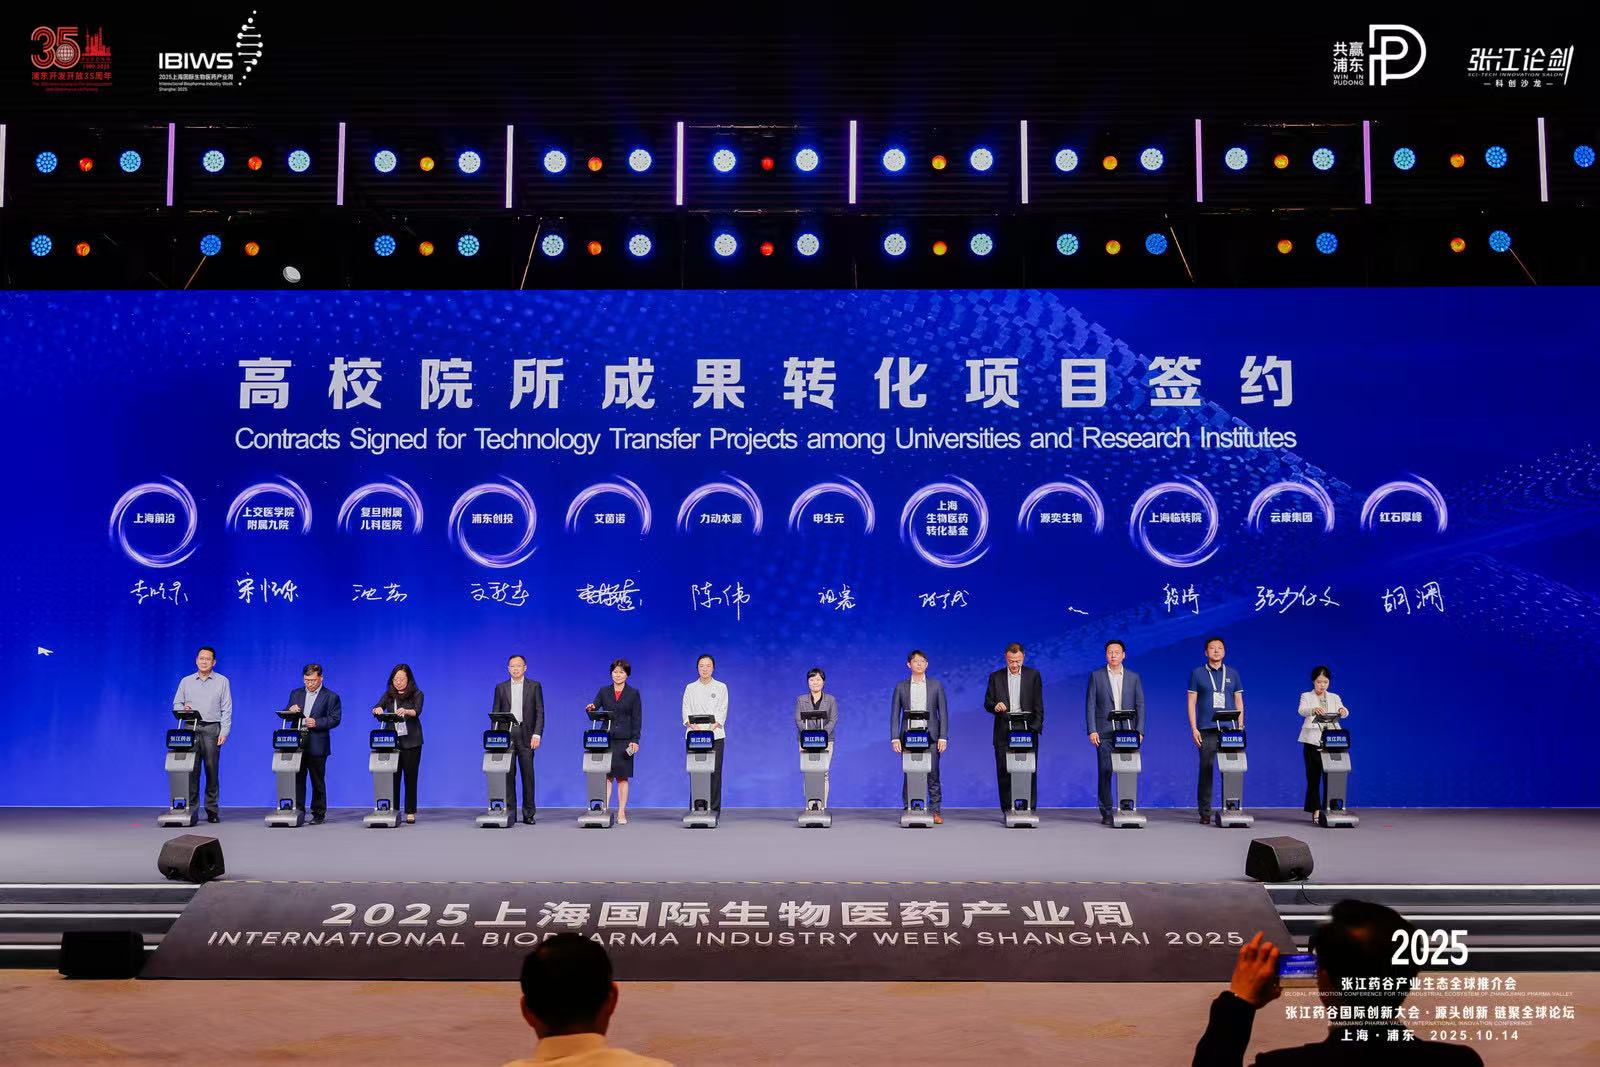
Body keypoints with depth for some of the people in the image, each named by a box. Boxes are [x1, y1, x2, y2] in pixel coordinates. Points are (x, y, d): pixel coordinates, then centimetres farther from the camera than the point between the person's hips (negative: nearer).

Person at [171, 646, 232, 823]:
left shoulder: (222, 682, 9)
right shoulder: (186, 681, 14)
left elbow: (226, 709, 4)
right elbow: (176, 704, 14)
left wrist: (224, 732, -5)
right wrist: (183, 709, -9)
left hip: (212, 729, -1)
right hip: (191, 729, 1)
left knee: (212, 769, -3)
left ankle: (212, 810, 2)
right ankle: (191, 809, 1)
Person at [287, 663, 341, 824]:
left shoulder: (331, 697, 2)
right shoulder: (295, 694, 15)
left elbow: (334, 719, -7)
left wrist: (316, 723, -20)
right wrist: (291, 711, -9)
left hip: (317, 746, -4)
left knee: (317, 781, 2)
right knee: (297, 779, 2)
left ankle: (318, 813, 9)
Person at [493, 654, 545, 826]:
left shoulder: (534, 686, 7)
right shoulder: (501, 688, 13)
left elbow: (540, 713, 3)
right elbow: (495, 713, 11)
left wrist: (536, 734, -8)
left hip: (526, 735, -1)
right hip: (506, 734, 1)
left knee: (527, 774, -1)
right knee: (508, 774, 0)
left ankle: (528, 813, 3)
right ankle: (509, 811, 4)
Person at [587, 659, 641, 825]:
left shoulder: (633, 693, 4)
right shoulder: (604, 691, 9)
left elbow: (636, 719, 0)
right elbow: (594, 709, 0)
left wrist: (635, 740, -7)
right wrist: (590, 708, -24)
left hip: (624, 741, -1)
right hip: (606, 739, 1)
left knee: (622, 777, 1)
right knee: (606, 776, -1)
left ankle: (621, 813, 5)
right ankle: (605, 810, -1)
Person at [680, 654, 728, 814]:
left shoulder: (721, 687, 10)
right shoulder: (690, 688, 12)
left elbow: (722, 711, 1)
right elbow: (686, 712, 4)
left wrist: (710, 728, -16)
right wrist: (695, 727, -15)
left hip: (715, 735, -1)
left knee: (714, 772, -5)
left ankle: (714, 809, -2)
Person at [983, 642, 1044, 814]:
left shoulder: (1033, 675, 6)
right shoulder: (996, 677, 8)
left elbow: (1038, 704, 5)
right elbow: (987, 703, 8)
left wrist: (1036, 727, -5)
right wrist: (995, 706, -15)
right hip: (1003, 733, 1)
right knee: (1004, 773, 0)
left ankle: (1029, 810, 1)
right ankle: (1007, 811, 5)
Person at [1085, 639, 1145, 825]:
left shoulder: (1133, 677, 11)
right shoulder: (1096, 676, 6)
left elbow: (1140, 705, 8)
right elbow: (1090, 705, 3)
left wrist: (1139, 731, -2)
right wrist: (1091, 730, -6)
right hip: (1104, 733, -1)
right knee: (1105, 772, -3)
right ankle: (1106, 812, 3)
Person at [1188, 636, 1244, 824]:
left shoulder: (1232, 674, 13)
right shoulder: (1197, 673, 7)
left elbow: (1239, 702, 14)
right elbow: (1191, 702, 5)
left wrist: (1240, 727, 4)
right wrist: (1194, 728, -4)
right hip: (1206, 731, -2)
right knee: (1206, 771, -3)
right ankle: (1204, 812, 2)